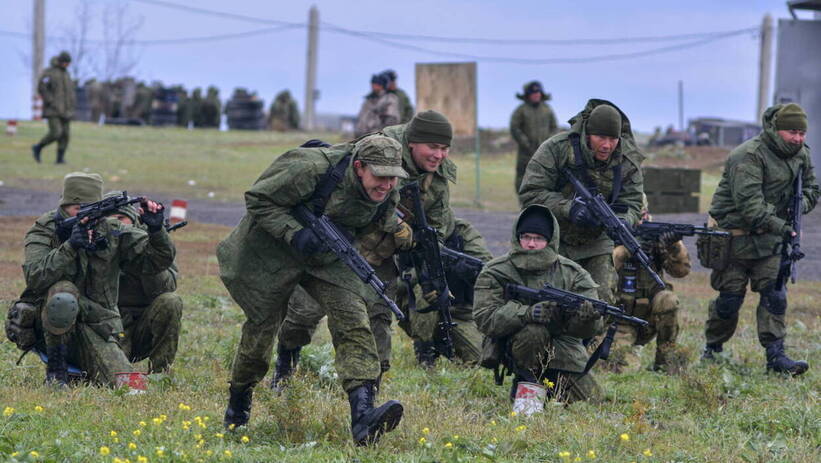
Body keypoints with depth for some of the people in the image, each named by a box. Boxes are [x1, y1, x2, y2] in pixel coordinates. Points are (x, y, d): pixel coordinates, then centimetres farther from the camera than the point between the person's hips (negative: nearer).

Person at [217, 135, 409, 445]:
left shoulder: (387, 196, -11)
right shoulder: (312, 169, -30)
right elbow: (258, 199, -21)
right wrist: (294, 234, -32)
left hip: (328, 256, 4)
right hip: (273, 251, -4)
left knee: (352, 318, -18)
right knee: (262, 326, 7)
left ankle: (362, 414, -30)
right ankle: (238, 404, 35)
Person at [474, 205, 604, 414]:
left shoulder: (572, 273, -1)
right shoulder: (495, 273, -7)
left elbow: (594, 327, -7)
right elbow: (485, 320, -19)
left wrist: (588, 316, -34)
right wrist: (528, 313, -34)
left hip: (563, 348, 4)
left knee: (588, 399, -6)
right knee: (534, 331, -36)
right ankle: (528, 384, -12)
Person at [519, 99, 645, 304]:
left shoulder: (627, 162, -9)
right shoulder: (556, 149, -20)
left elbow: (632, 204, -10)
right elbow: (530, 193, -21)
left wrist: (621, 220, -35)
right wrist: (569, 208, -34)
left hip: (596, 242, 2)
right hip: (555, 242, -2)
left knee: (601, 300, -9)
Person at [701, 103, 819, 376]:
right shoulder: (748, 156, -21)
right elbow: (749, 204, -29)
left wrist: (798, 206, -7)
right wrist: (781, 227, -37)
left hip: (768, 240, 6)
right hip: (734, 235, -6)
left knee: (774, 294, -6)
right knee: (730, 299, 0)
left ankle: (776, 355, -6)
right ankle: (713, 350, 20)